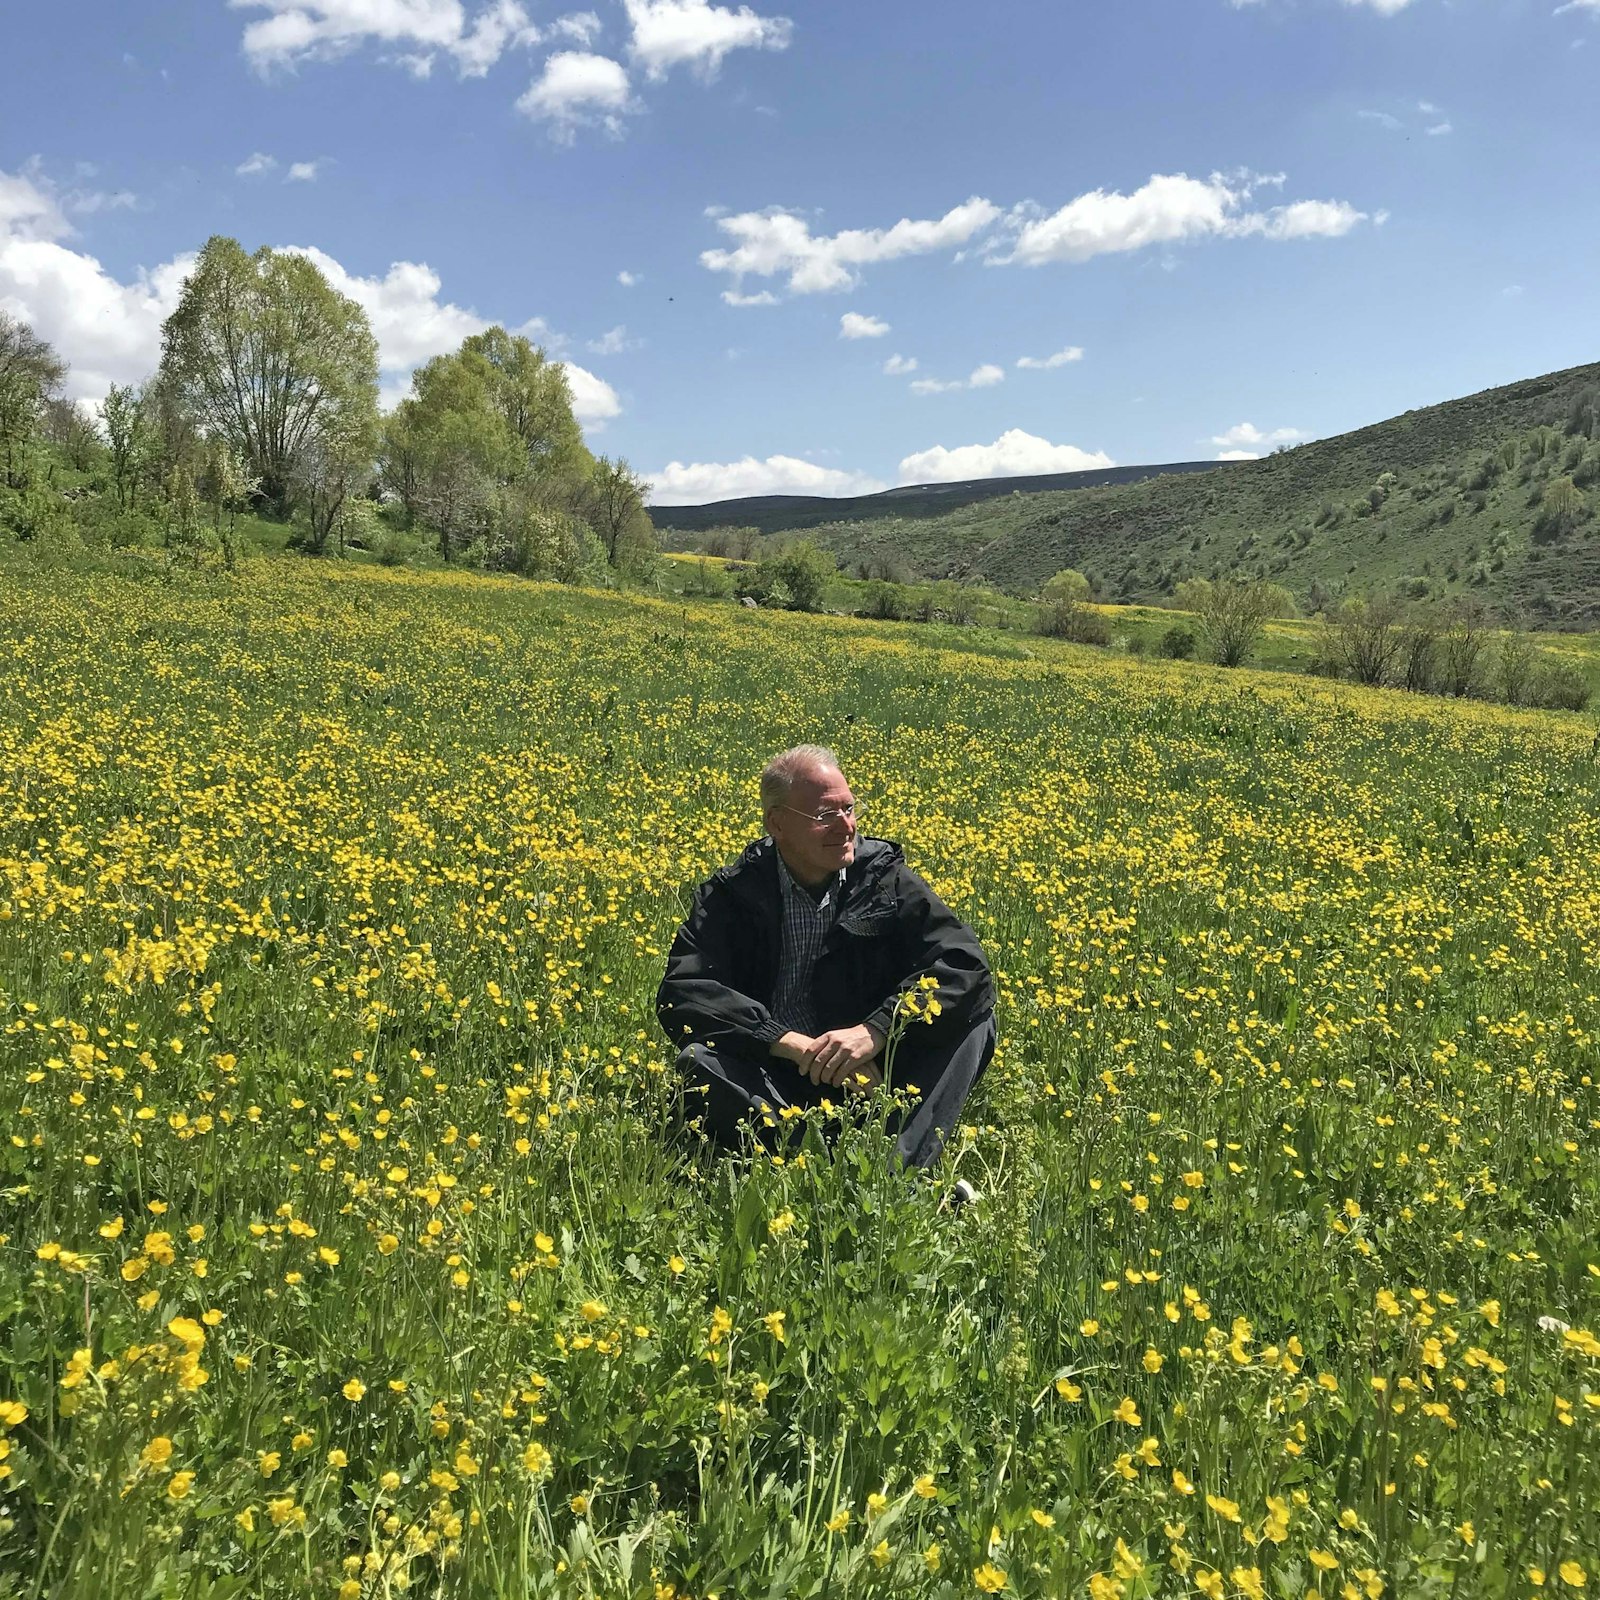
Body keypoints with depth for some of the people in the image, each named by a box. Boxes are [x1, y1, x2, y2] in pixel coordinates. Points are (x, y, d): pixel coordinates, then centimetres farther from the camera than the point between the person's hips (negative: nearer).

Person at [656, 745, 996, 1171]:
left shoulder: (885, 879, -2)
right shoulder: (731, 895, -3)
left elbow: (967, 966, -13)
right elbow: (681, 992, -17)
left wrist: (875, 1031, -27)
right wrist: (794, 1044, -28)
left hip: (873, 1079, 1)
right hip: (778, 1085, -1)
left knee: (973, 1020, -19)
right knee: (701, 1062, -29)